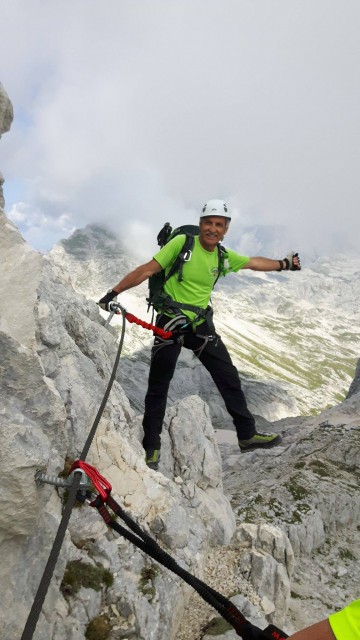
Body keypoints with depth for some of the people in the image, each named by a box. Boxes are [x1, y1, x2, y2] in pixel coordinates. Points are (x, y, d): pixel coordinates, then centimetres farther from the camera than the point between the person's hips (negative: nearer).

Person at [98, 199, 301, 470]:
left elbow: (254, 262, 21)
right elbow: (147, 270, -14)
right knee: (158, 386, 2)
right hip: (170, 323, -5)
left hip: (201, 325, 5)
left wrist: (283, 264, 28)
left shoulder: (224, 256, 3)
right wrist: (113, 293, -16)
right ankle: (151, 447, 18)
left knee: (230, 378, 7)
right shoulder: (182, 243, -12)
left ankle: (247, 434, 23)